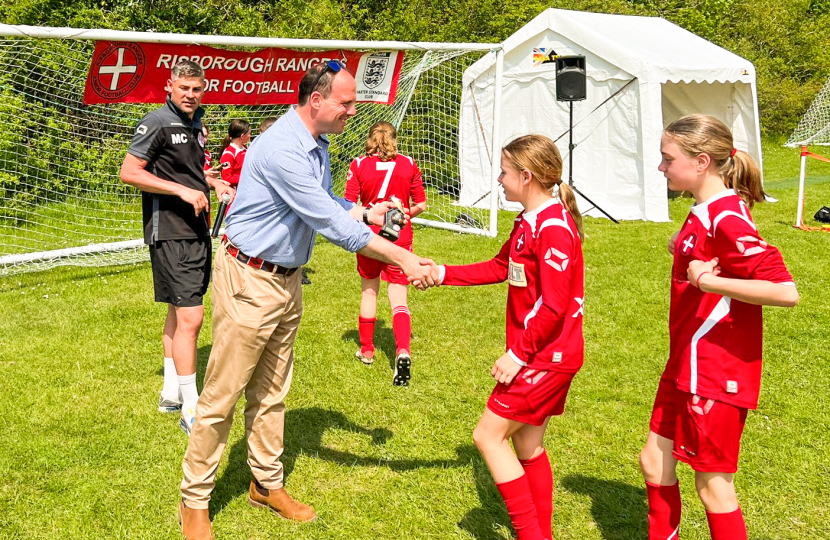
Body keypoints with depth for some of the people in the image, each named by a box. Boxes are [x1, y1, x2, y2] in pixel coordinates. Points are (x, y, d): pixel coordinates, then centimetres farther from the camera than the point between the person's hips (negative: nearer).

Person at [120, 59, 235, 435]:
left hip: (197, 231, 9)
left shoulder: (195, 126, 15)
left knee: (179, 312, 17)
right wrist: (182, 190, -20)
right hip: (170, 233, -9)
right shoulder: (158, 123, -11)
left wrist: (214, 183, 9)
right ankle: (190, 409, -6)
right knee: (190, 317, -12)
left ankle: (171, 392, 29)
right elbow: (129, 172, -16)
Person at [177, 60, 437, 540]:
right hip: (250, 280, -9)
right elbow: (331, 224, -27)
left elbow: (327, 205, 19)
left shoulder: (317, 145, 7)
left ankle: (268, 484, 32)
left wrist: (365, 212, -2)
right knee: (223, 396, 0)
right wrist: (402, 259, -24)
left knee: (271, 392, 19)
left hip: (287, 279, 9)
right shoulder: (282, 149, -26)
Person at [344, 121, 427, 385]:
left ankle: (366, 350, 28)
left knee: (369, 291, 19)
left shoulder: (358, 165, -5)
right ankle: (403, 351, -21)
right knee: (398, 298, 0)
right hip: (399, 238, 0)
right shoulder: (408, 164, -1)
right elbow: (420, 205, 2)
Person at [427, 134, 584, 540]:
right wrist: (443, 274, 15)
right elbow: (499, 267, 21)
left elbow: (553, 305, -24)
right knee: (527, 445, 15)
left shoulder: (554, 227, -21)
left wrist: (518, 354, -20)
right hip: (539, 353, 10)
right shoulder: (530, 221, 11)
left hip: (547, 356, -10)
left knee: (489, 435, -4)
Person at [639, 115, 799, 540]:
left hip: (717, 373, -10)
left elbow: (786, 291, -28)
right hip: (686, 366, 10)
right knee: (655, 462, 17)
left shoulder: (727, 218, -21)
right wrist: (684, 250, 5)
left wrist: (709, 280, -28)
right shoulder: (703, 213, 8)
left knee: (713, 484, 3)